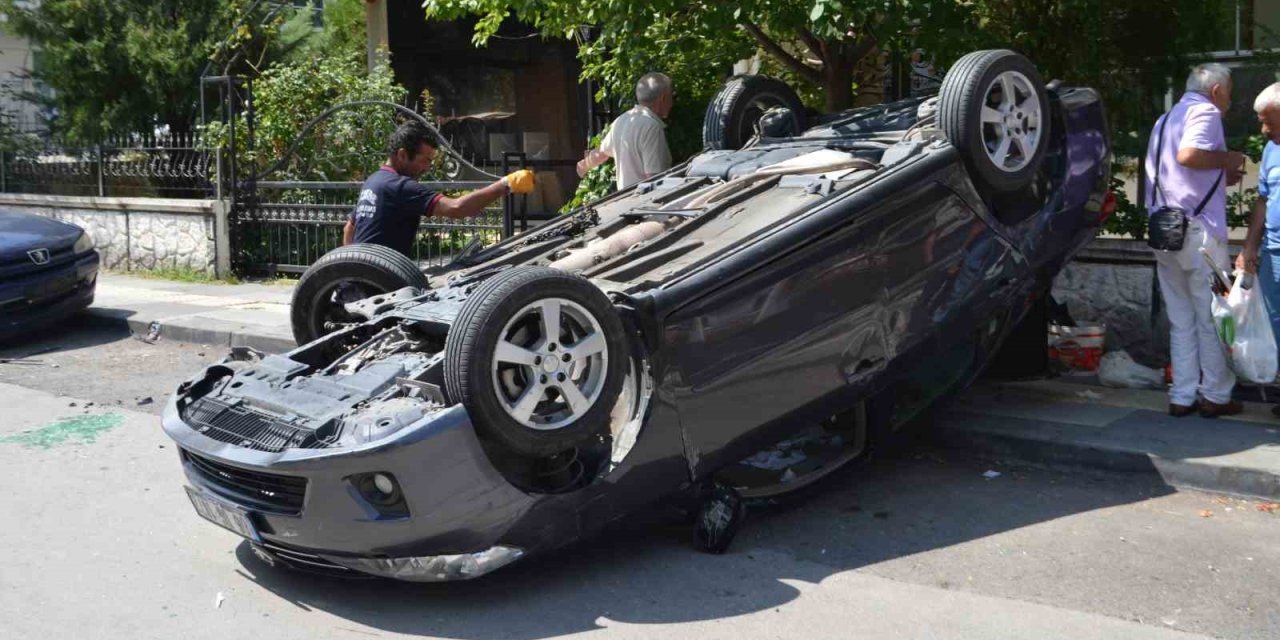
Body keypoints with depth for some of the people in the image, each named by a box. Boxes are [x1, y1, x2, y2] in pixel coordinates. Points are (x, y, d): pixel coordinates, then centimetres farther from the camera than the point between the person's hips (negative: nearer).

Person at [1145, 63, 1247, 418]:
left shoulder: (1165, 119, 22)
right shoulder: (1205, 111, -4)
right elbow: (1189, 155, -23)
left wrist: (1222, 176, 23)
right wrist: (1228, 159, -6)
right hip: (1197, 228, -8)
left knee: (1181, 320, 10)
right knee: (1213, 317, 2)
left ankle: (1182, 397, 11)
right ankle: (1215, 396, 8)